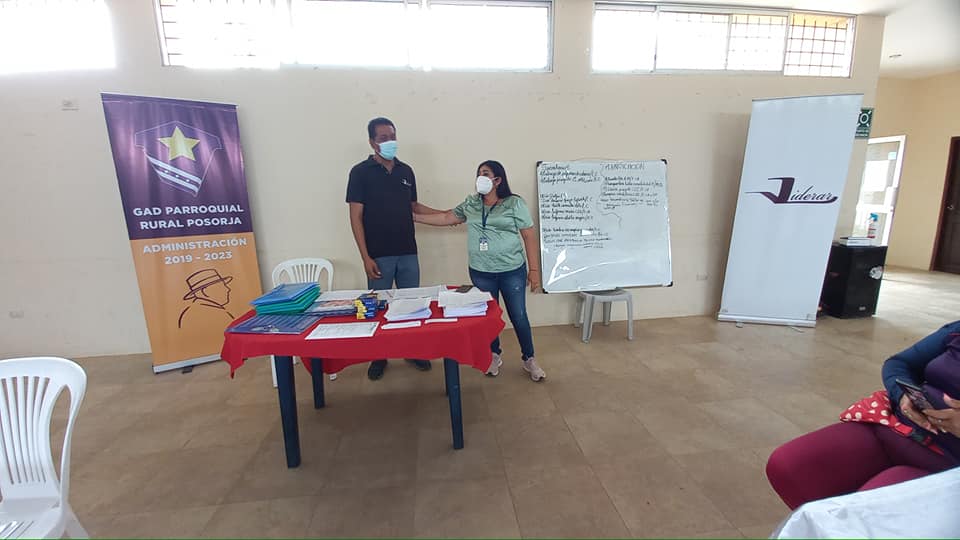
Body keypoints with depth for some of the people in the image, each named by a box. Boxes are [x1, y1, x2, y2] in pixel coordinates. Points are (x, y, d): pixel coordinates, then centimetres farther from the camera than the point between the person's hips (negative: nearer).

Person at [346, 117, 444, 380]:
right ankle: (378, 356, 23)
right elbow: (356, 217, -6)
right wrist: (365, 257, -12)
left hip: (408, 252, 4)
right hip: (379, 255, -4)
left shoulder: (406, 171, 10)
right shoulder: (360, 172, -3)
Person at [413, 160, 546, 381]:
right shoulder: (470, 204, 7)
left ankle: (529, 359, 24)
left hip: (512, 272, -3)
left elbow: (529, 237, -4)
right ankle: (494, 356, 34)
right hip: (481, 273, 4)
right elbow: (446, 217, 13)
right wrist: (413, 216, 10)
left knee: (518, 316, 6)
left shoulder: (514, 204, -5)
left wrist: (534, 269, -6)